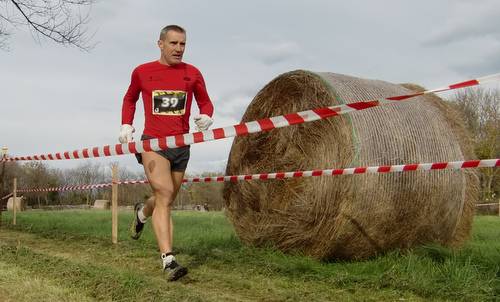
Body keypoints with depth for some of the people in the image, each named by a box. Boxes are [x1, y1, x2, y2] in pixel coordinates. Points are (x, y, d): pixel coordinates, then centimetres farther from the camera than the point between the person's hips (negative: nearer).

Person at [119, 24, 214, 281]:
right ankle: (168, 260, -21)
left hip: (181, 145, 3)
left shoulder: (192, 74, 3)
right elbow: (129, 99, 19)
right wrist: (126, 125, 5)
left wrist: (206, 116, -11)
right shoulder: (142, 72, 2)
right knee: (164, 195, -19)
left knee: (166, 200, 15)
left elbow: (205, 102, 12)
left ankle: (142, 212, 51)